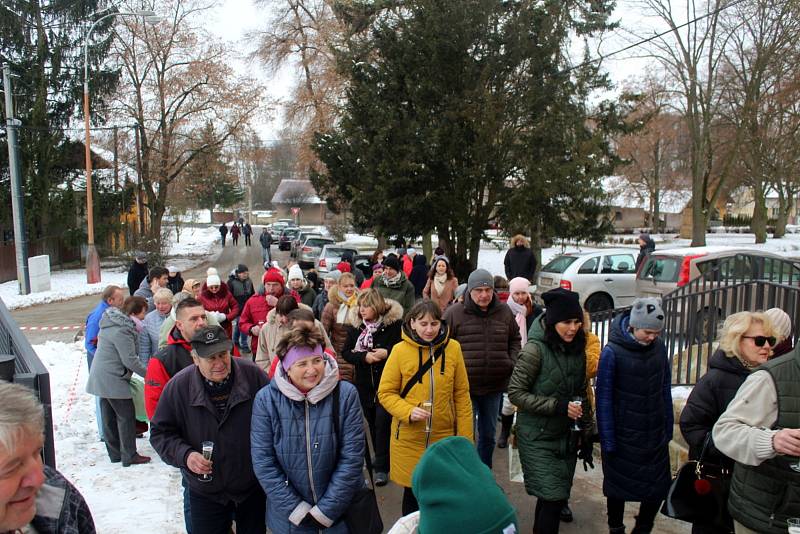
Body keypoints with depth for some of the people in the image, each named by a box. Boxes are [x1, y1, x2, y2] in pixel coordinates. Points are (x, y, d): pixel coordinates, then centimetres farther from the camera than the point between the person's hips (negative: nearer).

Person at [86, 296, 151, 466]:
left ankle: (115, 454, 24)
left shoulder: (111, 322, 9)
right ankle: (129, 456, 4)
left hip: (102, 378, 10)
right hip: (114, 380, -10)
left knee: (109, 417, 14)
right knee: (126, 416, -1)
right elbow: (130, 360, -21)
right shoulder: (122, 331, -21)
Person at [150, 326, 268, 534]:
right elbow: (161, 432, -3)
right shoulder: (178, 386, -14)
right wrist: (184, 454, -20)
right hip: (206, 493, 0)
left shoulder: (253, 375, -16)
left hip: (253, 487, 0)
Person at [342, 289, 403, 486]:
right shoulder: (356, 327, 5)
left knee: (382, 423, -8)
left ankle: (381, 468, 3)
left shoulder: (393, 324, -9)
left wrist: (387, 353, -23)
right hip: (365, 383, 5)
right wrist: (364, 356, -15)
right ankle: (381, 459, 32)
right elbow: (346, 352, 2)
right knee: (372, 423, 14)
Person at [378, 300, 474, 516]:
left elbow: (462, 395, 1)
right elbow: (386, 393, -3)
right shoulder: (400, 350, -9)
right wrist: (408, 412, -20)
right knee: (413, 493, 14)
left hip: (444, 437, 1)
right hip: (409, 439, -1)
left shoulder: (452, 348, -5)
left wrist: (466, 438, 1)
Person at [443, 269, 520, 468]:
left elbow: (515, 340, 17)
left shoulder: (504, 312, 3)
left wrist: (512, 363, 4)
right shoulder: (454, 313, -10)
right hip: (465, 386, -4)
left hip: (495, 385, 4)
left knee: (488, 435, 20)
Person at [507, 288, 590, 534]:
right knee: (553, 498, -5)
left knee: (559, 497, 15)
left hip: (567, 435, 6)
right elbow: (515, 393, -17)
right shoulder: (536, 349, -20)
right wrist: (558, 406, -22)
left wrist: (585, 427, 12)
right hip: (539, 437, -6)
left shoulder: (577, 347, 0)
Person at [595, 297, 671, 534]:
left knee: (659, 488, 10)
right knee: (618, 488, 12)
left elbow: (665, 390, 7)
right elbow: (604, 399, -12)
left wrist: (668, 428, 7)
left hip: (655, 436, 4)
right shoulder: (612, 352, -16)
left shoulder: (659, 348, -2)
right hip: (623, 437, -4)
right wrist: (608, 441, -11)